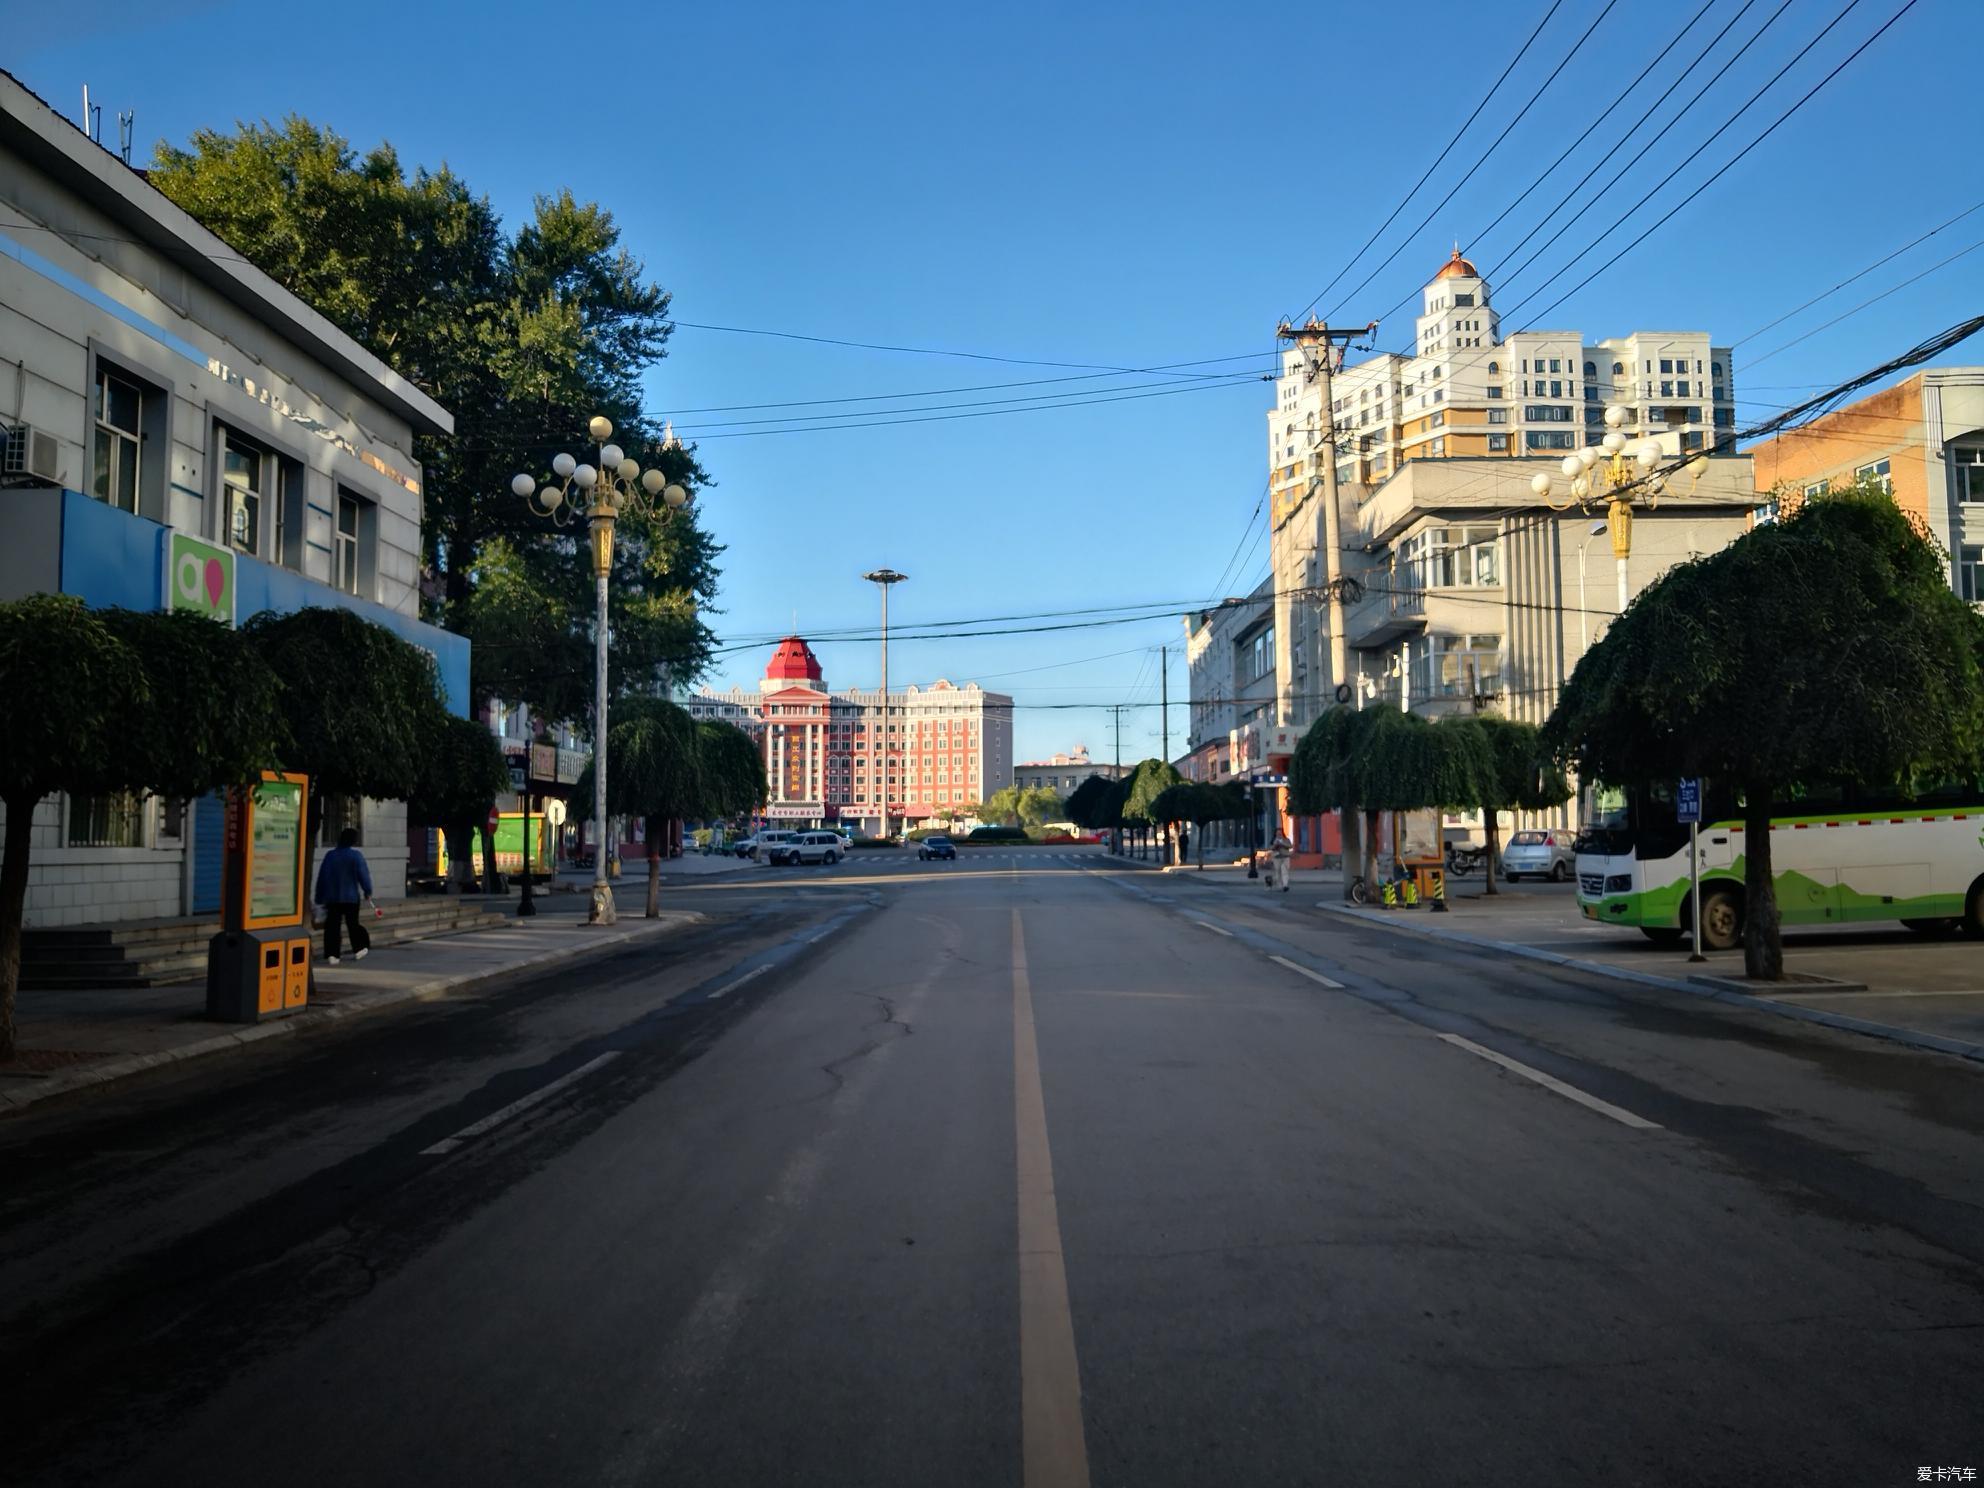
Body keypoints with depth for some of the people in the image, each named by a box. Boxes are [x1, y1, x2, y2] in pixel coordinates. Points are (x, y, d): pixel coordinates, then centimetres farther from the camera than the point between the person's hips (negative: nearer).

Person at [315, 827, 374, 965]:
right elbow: (363, 874, -9)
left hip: (332, 897, 2)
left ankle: (331, 954, -5)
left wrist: (320, 897, 13)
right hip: (351, 897, -2)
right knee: (353, 923, 12)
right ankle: (358, 949, 23)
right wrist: (367, 891, 6)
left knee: (332, 926, 2)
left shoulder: (330, 855, 3)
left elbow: (322, 877, 7)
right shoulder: (356, 855, -9)